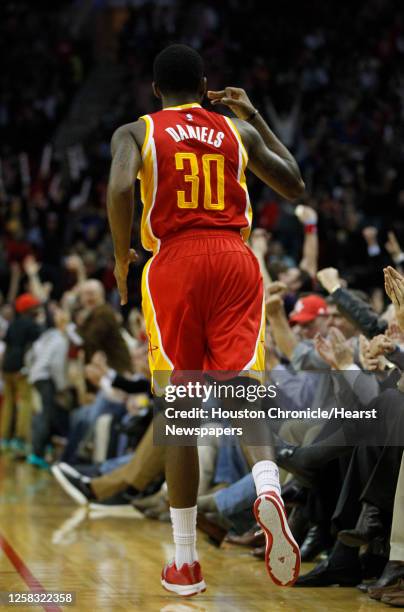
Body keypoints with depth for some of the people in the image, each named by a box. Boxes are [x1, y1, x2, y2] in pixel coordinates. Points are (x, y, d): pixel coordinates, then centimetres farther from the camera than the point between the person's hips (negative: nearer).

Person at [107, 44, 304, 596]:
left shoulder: (136, 132, 7)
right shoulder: (238, 130, 15)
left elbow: (120, 188, -13)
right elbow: (295, 186, 24)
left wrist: (121, 256, 1)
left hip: (174, 265, -1)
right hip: (235, 260, 1)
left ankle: (185, 561, 9)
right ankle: (268, 488, -36)